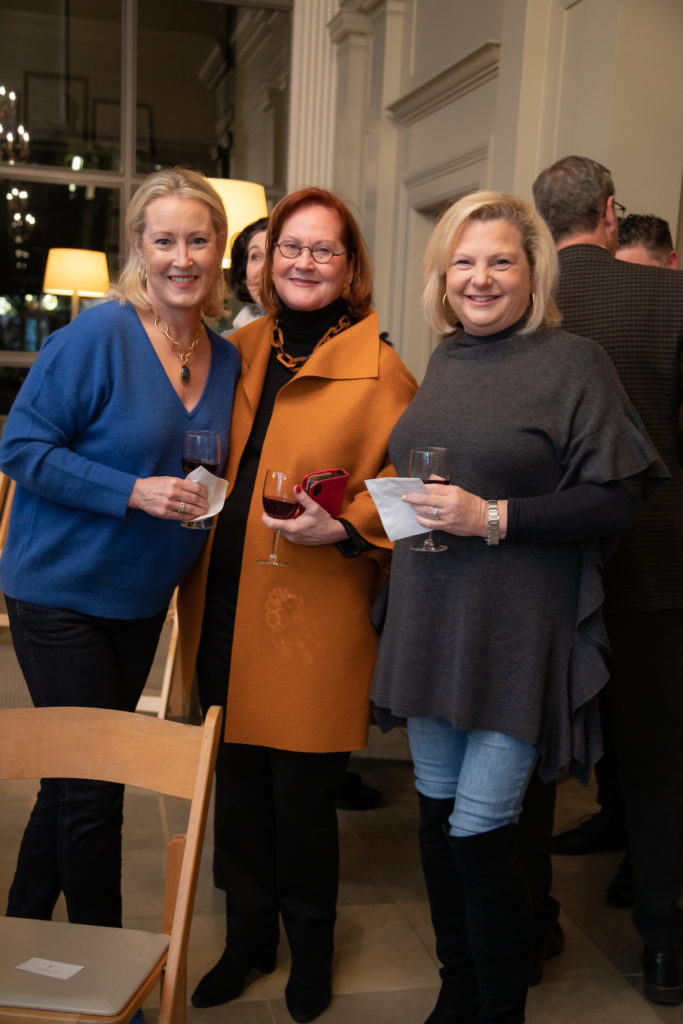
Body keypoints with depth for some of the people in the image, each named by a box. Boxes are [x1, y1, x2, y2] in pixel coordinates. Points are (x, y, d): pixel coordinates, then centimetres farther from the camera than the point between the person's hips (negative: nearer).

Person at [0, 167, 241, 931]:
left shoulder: (227, 359, 4)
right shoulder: (99, 336, -16)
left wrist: (205, 500, -4)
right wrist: (133, 492, -24)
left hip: (141, 599, 7)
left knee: (75, 782, 18)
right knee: (91, 788, 0)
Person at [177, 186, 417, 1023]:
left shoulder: (380, 373, -6)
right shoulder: (241, 350, 11)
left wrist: (341, 528, -20)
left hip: (312, 618, -5)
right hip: (223, 607, 5)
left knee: (302, 794, 6)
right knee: (238, 783, 15)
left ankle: (310, 952, 31)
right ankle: (249, 935, 36)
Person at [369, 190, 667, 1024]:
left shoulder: (574, 362, -8)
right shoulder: (444, 360, 12)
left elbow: (615, 499, -14)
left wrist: (494, 518, -20)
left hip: (517, 634, -6)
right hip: (429, 625, 7)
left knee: (481, 831, -2)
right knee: (437, 813, 15)